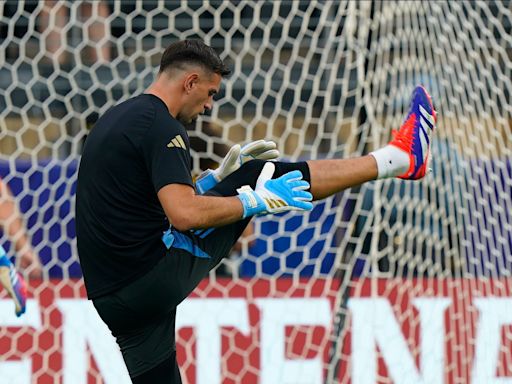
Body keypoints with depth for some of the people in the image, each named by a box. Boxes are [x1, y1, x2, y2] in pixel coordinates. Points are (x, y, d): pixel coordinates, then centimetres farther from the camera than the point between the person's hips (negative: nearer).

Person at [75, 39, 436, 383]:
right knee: (259, 177, -2)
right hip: (157, 277, -9)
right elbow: (184, 214, -24)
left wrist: (217, 177, 23)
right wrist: (256, 201, -12)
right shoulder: (160, 125, -12)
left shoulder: (119, 117, 19)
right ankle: (398, 158, 6)